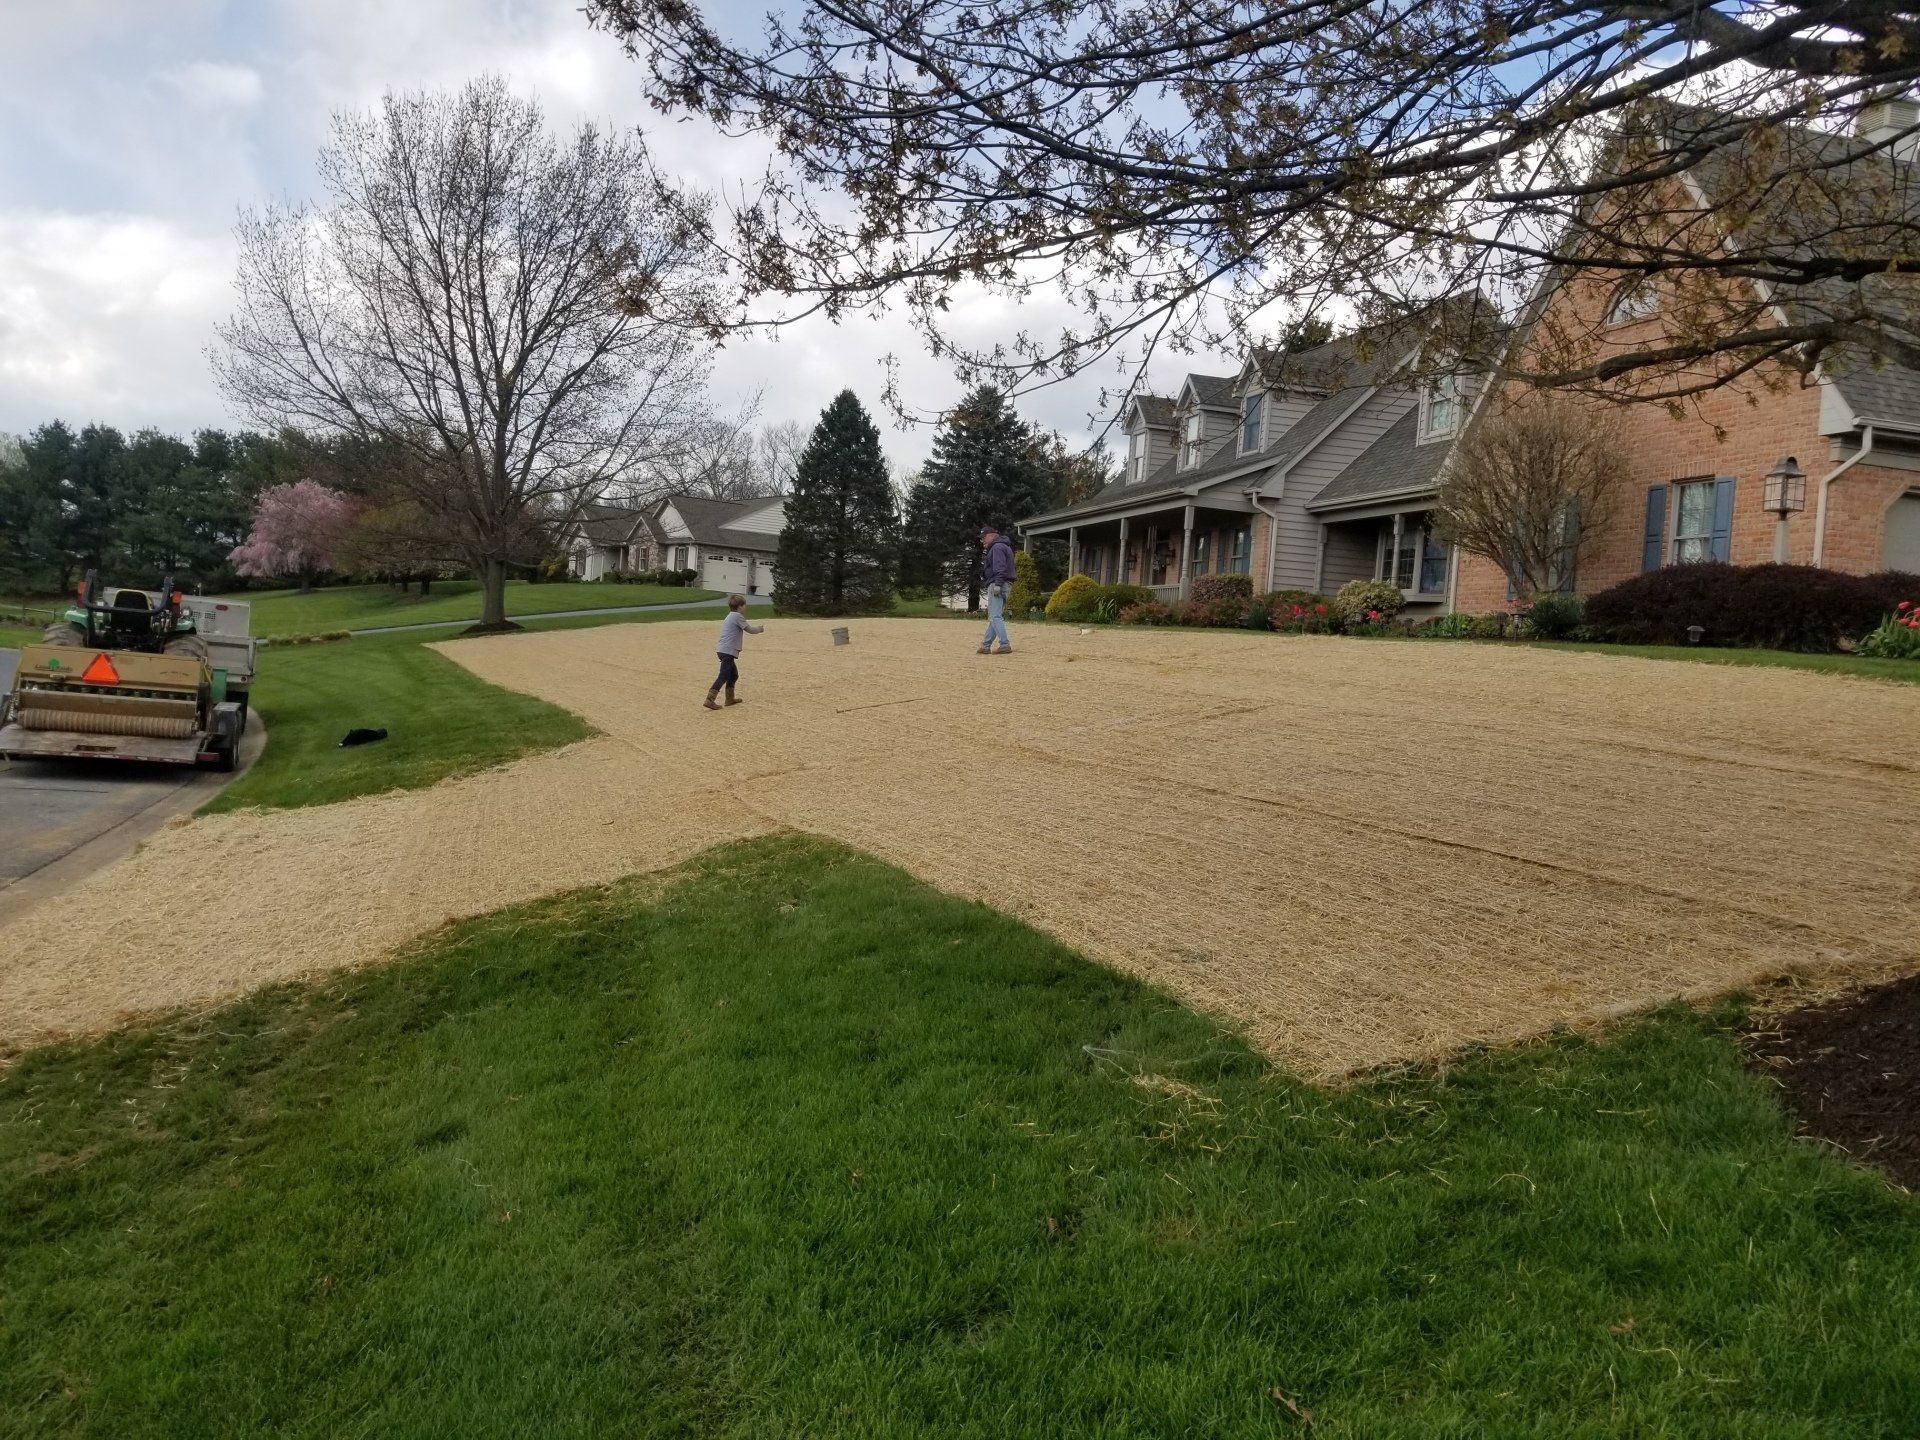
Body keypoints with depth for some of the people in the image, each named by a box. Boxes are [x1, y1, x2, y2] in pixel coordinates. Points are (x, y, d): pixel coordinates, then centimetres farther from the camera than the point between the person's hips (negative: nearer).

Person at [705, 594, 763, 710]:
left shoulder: (729, 616, 21)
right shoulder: (738, 616, -7)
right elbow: (749, 630, -5)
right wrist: (760, 629, 12)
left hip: (723, 650, 10)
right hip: (728, 651, -10)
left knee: (733, 674, 21)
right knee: (723, 676, -14)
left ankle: (730, 698, 29)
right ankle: (710, 699, -21)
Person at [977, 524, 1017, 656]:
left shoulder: (997, 547, -9)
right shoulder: (1004, 546, 24)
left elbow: (1000, 567, -20)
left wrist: (997, 584, -26)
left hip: (997, 586, -11)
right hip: (1004, 586, 11)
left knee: (995, 616, -14)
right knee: (994, 616, 12)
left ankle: (1005, 645, -21)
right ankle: (985, 645, 16)